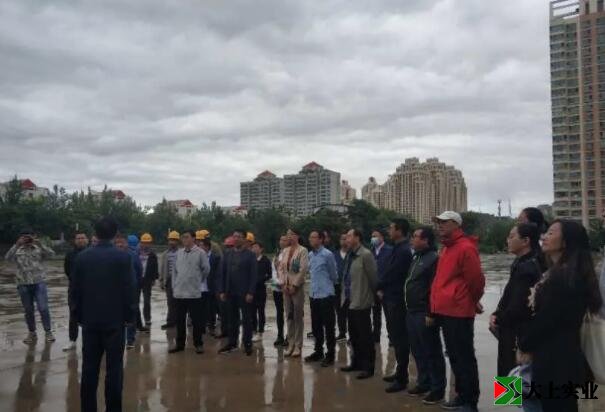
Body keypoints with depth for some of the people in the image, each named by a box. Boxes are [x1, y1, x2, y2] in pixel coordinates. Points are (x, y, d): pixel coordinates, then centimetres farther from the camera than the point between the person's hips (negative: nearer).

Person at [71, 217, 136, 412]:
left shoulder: (82, 256, 0)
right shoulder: (123, 257, -10)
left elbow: (75, 290, 4)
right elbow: (129, 289, -10)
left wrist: (79, 315, 14)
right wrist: (130, 315, 1)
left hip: (89, 319, 3)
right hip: (115, 319, -3)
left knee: (89, 368, 10)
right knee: (114, 367, 2)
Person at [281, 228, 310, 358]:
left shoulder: (302, 251, -7)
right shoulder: (285, 251, 12)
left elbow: (303, 269, -14)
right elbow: (282, 268, 12)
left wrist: (294, 285, -14)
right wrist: (285, 283, 1)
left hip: (297, 287, -6)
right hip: (286, 286, 6)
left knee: (298, 317, -1)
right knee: (289, 316, 9)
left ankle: (298, 346, 6)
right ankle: (291, 344, 16)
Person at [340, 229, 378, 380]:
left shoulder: (365, 255, -15)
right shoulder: (350, 255, 10)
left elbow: (373, 277, -12)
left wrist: (375, 293, -2)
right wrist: (345, 295, 13)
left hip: (361, 302, -8)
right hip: (350, 301, 8)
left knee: (365, 337, 1)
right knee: (353, 335, 18)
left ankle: (368, 367, 11)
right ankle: (356, 362, 31)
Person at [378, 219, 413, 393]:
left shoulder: (404, 251, -18)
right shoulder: (397, 249, 14)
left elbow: (390, 273, -19)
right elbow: (385, 269, 15)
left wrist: (379, 287, -3)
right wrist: (381, 288, 1)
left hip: (396, 300, -10)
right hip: (390, 298, 10)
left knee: (399, 338, -4)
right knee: (395, 336, 17)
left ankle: (402, 379, 3)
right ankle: (400, 372, 29)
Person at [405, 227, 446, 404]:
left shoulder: (433, 258, -14)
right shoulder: (416, 257, 15)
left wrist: (431, 313, -21)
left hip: (424, 314, -9)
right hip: (412, 312, 9)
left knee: (432, 352, 0)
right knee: (418, 351, 17)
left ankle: (438, 389, 11)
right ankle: (423, 383, 29)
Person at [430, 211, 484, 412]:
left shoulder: (465, 248, -15)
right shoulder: (447, 248, 15)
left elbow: (476, 279, -14)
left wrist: (472, 302, 1)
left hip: (459, 313, -10)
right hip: (446, 311, 10)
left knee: (464, 358, 0)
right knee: (454, 356, 17)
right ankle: (462, 395, 29)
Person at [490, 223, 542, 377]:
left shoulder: (526, 268, -22)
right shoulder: (523, 264, 10)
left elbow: (517, 307, -25)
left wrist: (498, 320, -9)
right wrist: (497, 315, 1)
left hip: (517, 337, -10)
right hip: (514, 333, 10)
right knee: (507, 374, 19)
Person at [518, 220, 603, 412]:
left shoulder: (564, 276, -20)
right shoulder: (560, 272, 13)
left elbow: (545, 318, -20)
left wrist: (524, 346, -6)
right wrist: (528, 345, 6)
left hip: (556, 360, -10)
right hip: (561, 357, 10)